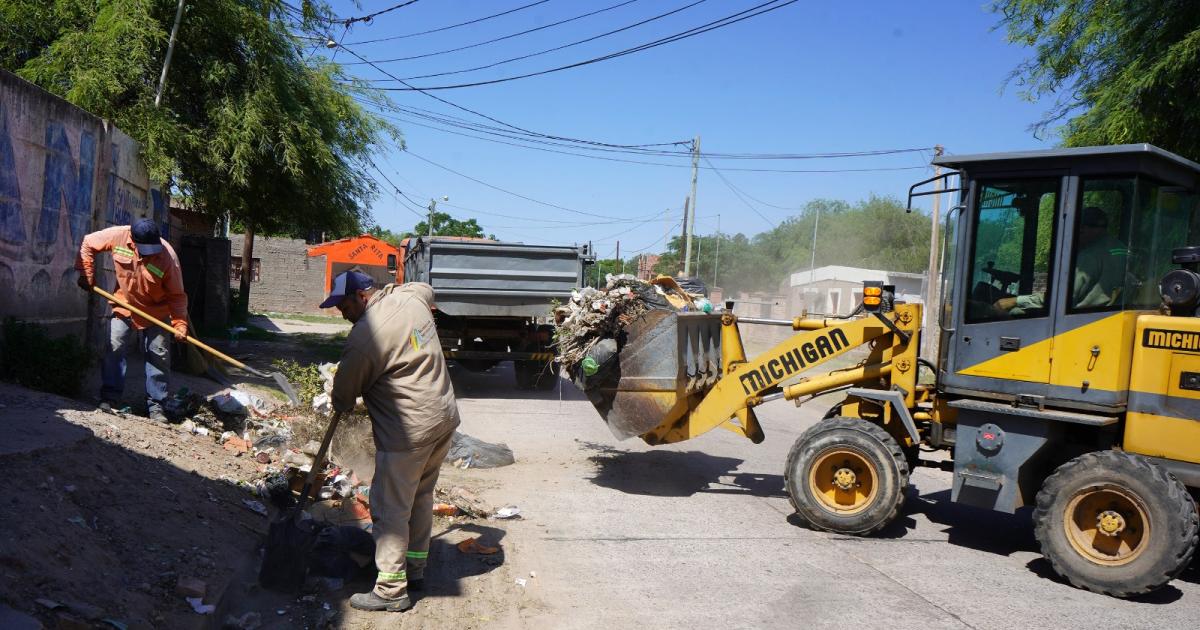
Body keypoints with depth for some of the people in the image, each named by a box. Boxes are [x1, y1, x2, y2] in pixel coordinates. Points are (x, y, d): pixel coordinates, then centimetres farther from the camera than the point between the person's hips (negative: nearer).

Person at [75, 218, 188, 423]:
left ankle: (156, 405, 6)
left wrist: (180, 324, -30)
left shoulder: (168, 258, -29)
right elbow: (88, 244, -4)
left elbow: (177, 295, -21)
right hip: (124, 305, 2)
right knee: (113, 349, -2)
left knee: (159, 356, -2)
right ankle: (110, 397, 8)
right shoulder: (118, 236, -23)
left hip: (156, 312, -2)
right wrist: (86, 275, -6)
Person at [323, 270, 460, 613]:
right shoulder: (410, 296, 4)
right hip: (445, 416, 9)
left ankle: (391, 590, 8)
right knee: (421, 497, 20)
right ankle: (415, 569, 33)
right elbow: (426, 287, 32)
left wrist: (341, 405, 17)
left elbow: (344, 392, -4)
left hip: (409, 431, -9)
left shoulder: (364, 336, -18)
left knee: (390, 508, 1)